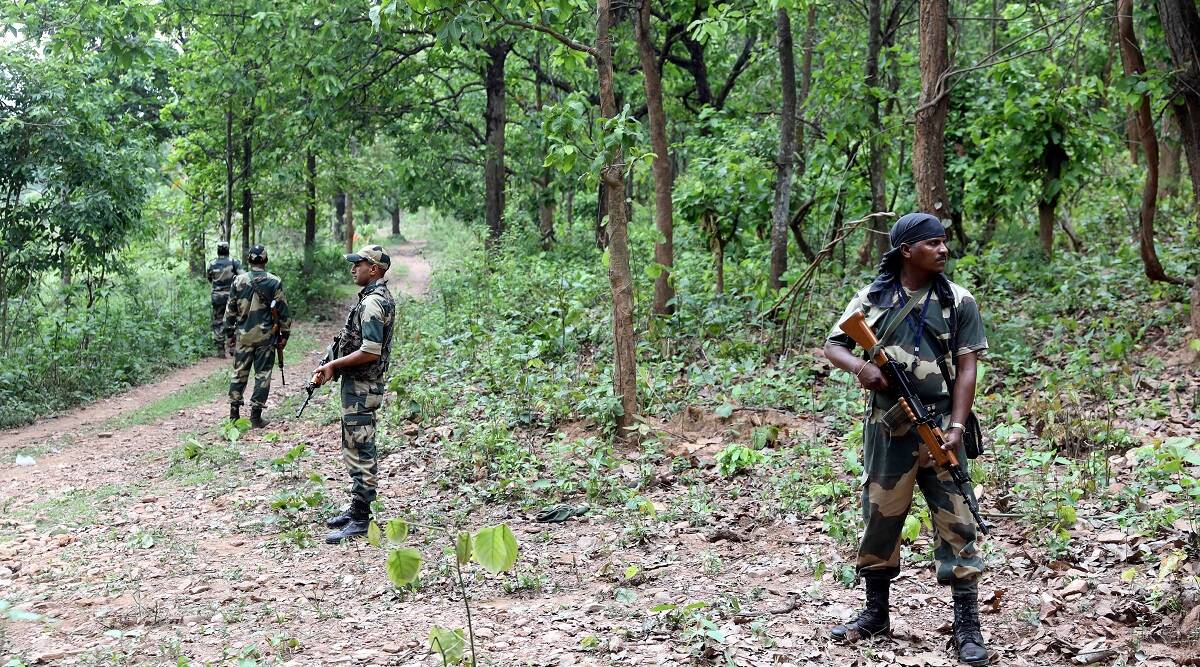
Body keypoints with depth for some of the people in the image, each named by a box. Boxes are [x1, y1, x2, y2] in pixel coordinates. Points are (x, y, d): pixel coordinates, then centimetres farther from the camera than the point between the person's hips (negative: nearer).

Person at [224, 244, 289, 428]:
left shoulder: (239, 281, 0)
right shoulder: (274, 282, -6)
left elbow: (230, 309, 7)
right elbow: (282, 310, -4)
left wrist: (229, 330, 17)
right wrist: (285, 333, 4)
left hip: (243, 335, 3)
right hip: (266, 336, -2)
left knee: (239, 372, 13)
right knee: (262, 374, 3)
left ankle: (234, 413, 15)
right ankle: (256, 416, 2)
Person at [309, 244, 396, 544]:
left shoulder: (372, 303, -20)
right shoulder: (381, 297, 13)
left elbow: (370, 352, -26)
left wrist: (333, 365, -15)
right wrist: (334, 365, 9)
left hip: (360, 389, -11)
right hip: (360, 386, 11)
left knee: (360, 453, -6)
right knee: (355, 449, 18)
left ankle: (360, 520, -3)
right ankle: (357, 508, 27)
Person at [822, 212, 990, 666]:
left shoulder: (959, 302, 2)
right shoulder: (871, 298, 3)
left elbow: (966, 370, -1)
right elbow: (832, 346, 5)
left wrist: (956, 427, -11)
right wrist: (857, 365, -17)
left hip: (939, 427, -1)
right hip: (887, 429, 1)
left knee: (955, 522, -2)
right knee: (880, 518, 9)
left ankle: (967, 625, 4)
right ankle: (876, 613, 25)